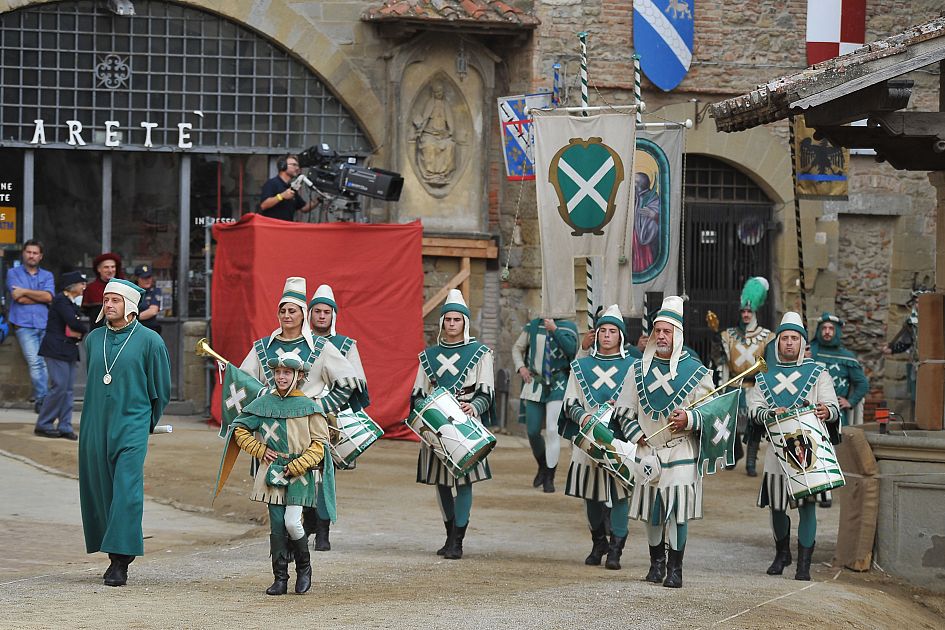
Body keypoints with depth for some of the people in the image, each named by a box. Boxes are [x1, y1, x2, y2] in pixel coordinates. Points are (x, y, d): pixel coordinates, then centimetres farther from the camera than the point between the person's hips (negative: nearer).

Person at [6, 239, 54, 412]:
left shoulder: (47, 276, 18)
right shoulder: (13, 273, 11)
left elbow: (48, 296, -2)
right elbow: (20, 298, -4)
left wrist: (25, 291, -4)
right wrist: (41, 297, 2)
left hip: (45, 325, 3)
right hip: (24, 325, -3)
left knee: (45, 363, -3)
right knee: (34, 362, -14)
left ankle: (40, 400, 3)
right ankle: (42, 398, -13)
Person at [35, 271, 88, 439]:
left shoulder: (72, 303, 17)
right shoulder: (61, 300, -11)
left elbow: (78, 325, 13)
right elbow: (74, 323, -21)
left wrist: (79, 332, -10)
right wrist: (86, 329, -2)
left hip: (69, 351, 9)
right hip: (57, 350, -9)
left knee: (68, 389, 5)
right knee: (59, 387, -10)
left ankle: (65, 427, 6)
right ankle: (43, 425, -1)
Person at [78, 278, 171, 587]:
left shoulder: (149, 341, -3)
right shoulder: (93, 339, 10)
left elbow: (161, 390, 5)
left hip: (132, 427, -5)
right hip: (95, 428, 5)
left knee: (126, 491, -13)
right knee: (99, 491, 5)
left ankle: (121, 560, -15)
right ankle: (116, 556, 17)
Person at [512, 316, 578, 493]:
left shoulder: (569, 327, -2)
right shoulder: (533, 326, 4)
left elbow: (571, 350, -19)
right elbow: (517, 348, 15)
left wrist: (555, 330, -24)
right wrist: (521, 367, -2)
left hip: (558, 386, -3)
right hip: (535, 384, 3)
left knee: (552, 430, -12)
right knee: (532, 432, 3)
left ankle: (549, 478, -4)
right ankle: (542, 467, 29)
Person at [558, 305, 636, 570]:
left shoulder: (632, 367, 6)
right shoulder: (581, 366, 12)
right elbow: (570, 403, 9)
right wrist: (583, 416, -12)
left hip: (620, 441, -3)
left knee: (618, 493, -7)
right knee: (590, 493, 8)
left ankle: (615, 548, -3)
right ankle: (598, 543, 23)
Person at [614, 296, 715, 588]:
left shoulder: (696, 371, -2)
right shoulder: (639, 369, 7)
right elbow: (624, 410, 12)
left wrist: (689, 420, -18)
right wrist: (639, 437, -1)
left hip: (682, 454, -3)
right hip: (648, 452, 3)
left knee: (679, 512, -5)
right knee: (651, 511, 8)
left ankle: (675, 568, 3)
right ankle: (656, 563, 22)